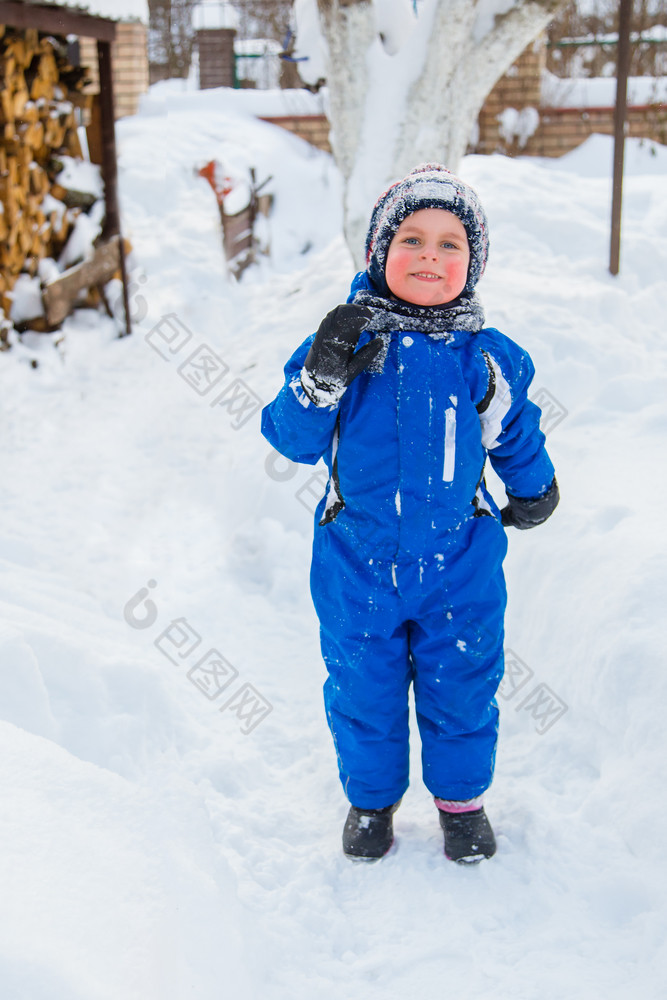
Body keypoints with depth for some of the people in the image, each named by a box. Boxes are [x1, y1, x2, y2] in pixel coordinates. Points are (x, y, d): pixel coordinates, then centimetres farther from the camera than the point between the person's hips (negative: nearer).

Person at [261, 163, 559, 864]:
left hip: (458, 563, 1)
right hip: (357, 562, 0)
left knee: (461, 687, 13)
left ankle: (461, 797, 38)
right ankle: (371, 798, 37)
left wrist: (534, 489, 27)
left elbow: (514, 433, 15)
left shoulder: (486, 358, -3)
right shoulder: (347, 339, -7)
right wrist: (323, 375, -24)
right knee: (362, 689, 13)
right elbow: (290, 439, -9)